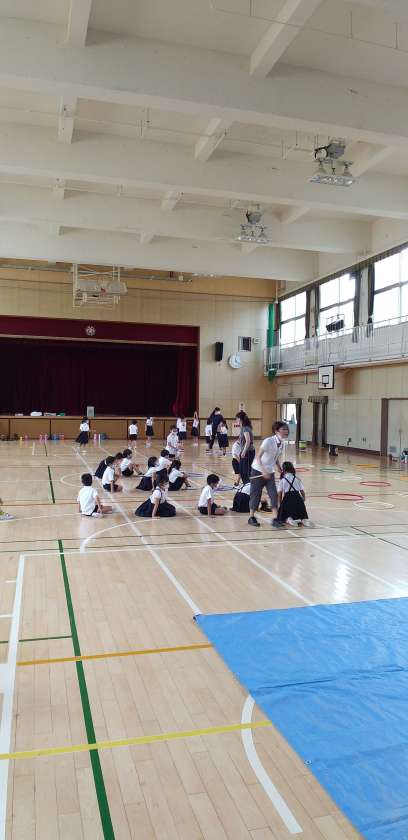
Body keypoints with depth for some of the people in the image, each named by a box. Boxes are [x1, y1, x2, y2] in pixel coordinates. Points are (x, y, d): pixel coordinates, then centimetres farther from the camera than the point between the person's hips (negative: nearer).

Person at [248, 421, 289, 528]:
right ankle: (251, 517, 20)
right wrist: (264, 471, -30)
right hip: (258, 471, -6)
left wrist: (281, 470, 5)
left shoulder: (281, 444, -1)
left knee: (274, 495, -3)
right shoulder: (268, 441, -22)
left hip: (270, 472, 6)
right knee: (256, 494, 4)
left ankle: (275, 520, 0)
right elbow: (258, 457, -22)